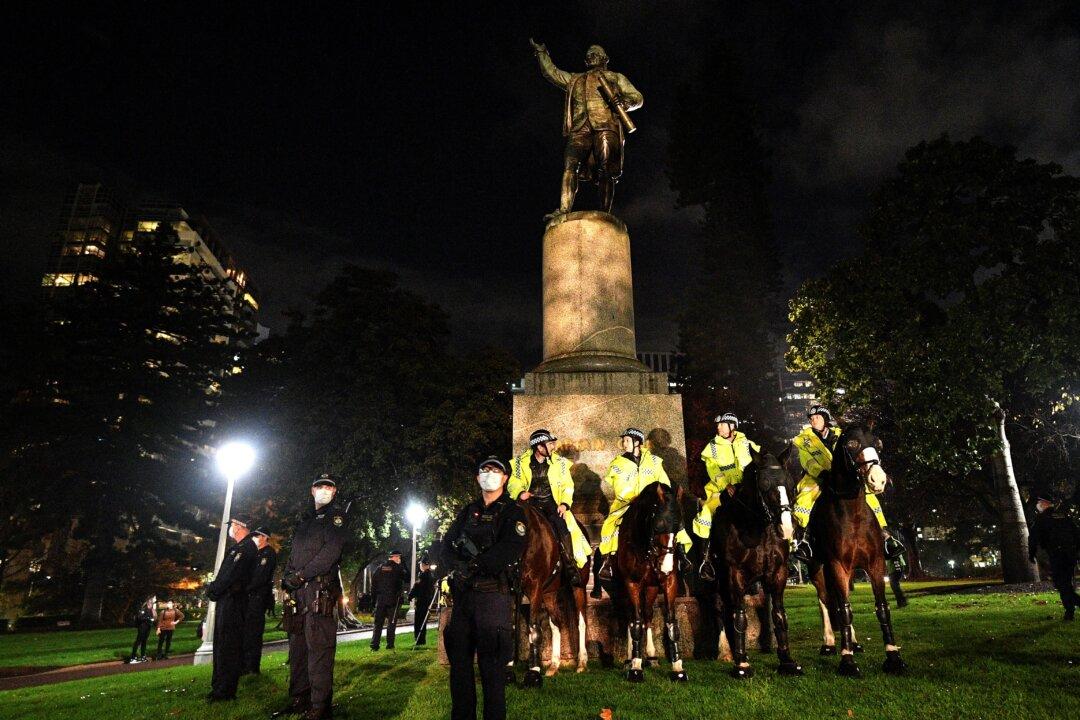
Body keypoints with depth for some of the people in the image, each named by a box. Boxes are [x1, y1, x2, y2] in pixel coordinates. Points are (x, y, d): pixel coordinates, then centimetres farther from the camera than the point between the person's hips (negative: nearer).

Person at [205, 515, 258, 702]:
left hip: (231, 601, -11)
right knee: (222, 644, 16)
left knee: (227, 646, -8)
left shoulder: (245, 547, -13)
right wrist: (213, 589, 9)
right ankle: (220, 687, 24)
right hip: (227, 601, 11)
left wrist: (212, 590, -10)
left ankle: (224, 690, -4)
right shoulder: (239, 547, 21)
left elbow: (230, 574, -19)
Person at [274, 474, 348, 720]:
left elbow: (331, 551, -12)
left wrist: (300, 575, -14)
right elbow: (294, 554, 23)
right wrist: (287, 579, 5)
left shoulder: (336, 515, 1)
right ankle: (298, 699, 21)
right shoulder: (306, 519, 24)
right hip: (299, 591, 8)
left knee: (318, 647, -8)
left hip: (320, 589, -8)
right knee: (298, 645, 11)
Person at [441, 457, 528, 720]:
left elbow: (511, 550, -15)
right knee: (459, 659, 10)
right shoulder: (468, 511, 18)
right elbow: (446, 544, 10)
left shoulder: (513, 512, 1)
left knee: (491, 664, -3)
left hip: (493, 593, -5)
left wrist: (473, 565, -17)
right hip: (462, 594, 6)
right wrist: (456, 567, -10)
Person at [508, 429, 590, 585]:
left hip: (552, 502, 0)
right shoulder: (522, 462, 5)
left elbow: (567, 485, 6)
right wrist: (520, 493, -17)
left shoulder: (559, 462, 7)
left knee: (563, 528, -24)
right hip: (530, 502, 0)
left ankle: (571, 567, -15)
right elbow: (514, 484, 6)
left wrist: (564, 503, -11)